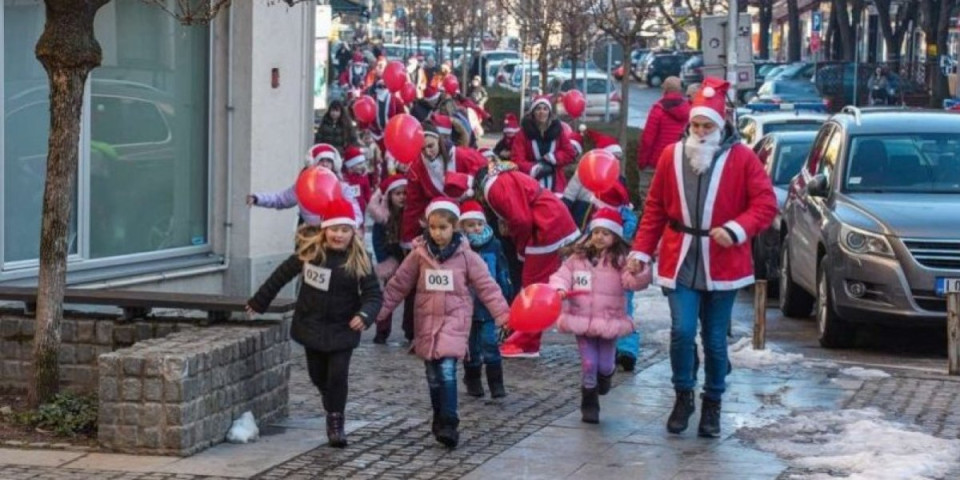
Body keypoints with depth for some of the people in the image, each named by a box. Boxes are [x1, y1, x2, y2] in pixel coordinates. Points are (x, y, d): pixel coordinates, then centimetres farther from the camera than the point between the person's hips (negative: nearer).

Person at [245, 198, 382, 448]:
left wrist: (365, 315, -34)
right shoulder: (310, 251, -8)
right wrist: (258, 302, 11)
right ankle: (331, 405, 42)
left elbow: (374, 294, -13)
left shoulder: (358, 261, -13)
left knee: (338, 375, -8)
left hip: (342, 329, -2)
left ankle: (336, 422, 7)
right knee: (317, 374, 13)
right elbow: (283, 274, 5)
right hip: (312, 326, 3)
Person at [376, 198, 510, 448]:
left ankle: (448, 425, -15)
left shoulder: (466, 256, -3)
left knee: (447, 370, -17)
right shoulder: (419, 254, 1)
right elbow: (398, 285, 6)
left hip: (454, 320, -3)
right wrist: (380, 312, 2)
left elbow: (487, 287, -2)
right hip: (426, 321, 3)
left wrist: (503, 315, -10)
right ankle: (440, 421, 23)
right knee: (433, 376, 8)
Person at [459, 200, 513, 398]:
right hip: (467, 305, 0)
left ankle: (496, 383, 0)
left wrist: (506, 297, 4)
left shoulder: (493, 245, -1)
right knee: (471, 345, 11)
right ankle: (473, 382, 23)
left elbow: (503, 274, 5)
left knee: (490, 343, -5)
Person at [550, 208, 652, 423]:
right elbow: (562, 275, 4)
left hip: (609, 321, -1)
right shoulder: (577, 257, 1)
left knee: (605, 364, 6)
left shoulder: (620, 260, -5)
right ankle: (589, 406, 13)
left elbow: (636, 282, -15)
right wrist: (559, 289, -16)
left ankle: (605, 374, 45)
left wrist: (638, 270, -37)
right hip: (582, 320, 1)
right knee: (588, 364, -1)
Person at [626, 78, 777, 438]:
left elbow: (765, 204, -6)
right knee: (682, 331, -11)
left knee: (715, 340, 7)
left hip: (721, 264, -1)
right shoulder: (672, 155, 4)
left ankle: (712, 404, 24)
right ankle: (683, 396, 10)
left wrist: (736, 230, -21)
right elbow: (655, 208, 8)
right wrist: (641, 250, 4)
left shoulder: (741, 158, -3)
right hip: (680, 262, 1)